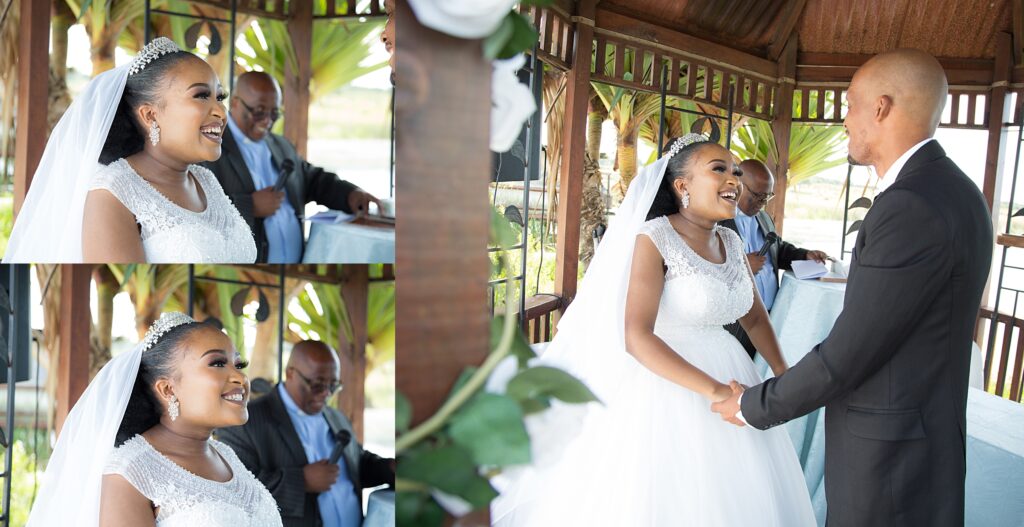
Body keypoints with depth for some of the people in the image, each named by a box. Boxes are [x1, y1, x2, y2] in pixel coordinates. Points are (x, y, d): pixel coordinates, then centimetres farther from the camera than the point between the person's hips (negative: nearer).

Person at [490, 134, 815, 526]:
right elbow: (636, 337, -24)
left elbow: (754, 318, 18)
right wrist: (713, 390, -28)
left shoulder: (731, 243, 5)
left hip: (727, 371, 7)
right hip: (664, 384, -7)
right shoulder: (654, 239, -16)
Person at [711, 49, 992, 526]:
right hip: (921, 434, 9)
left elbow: (845, 356, -21)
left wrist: (753, 405, -8)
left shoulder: (910, 207, -25)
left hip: (887, 454, -9)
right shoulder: (952, 190, 7)